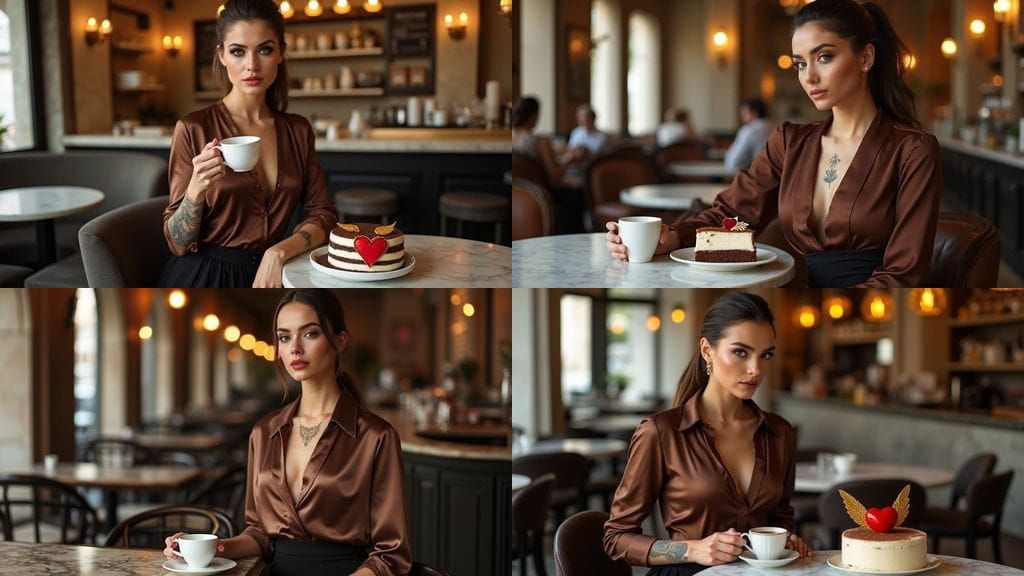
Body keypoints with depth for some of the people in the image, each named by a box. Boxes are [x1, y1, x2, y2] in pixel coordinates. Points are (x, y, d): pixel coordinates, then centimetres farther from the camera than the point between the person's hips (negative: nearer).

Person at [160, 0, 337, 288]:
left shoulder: (298, 131, 8)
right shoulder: (194, 129, -6)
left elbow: (323, 214, 5)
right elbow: (178, 244, -5)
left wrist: (279, 252, -14)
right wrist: (195, 191, -24)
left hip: (269, 275, 5)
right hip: (208, 279, -5)